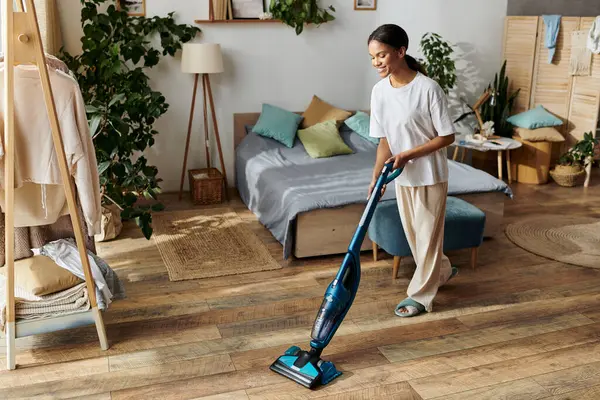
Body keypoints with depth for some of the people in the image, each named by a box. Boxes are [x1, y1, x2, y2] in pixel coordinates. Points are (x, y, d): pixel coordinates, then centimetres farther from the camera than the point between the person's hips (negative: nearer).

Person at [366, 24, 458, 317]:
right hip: (402, 176, 6)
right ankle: (442, 271, 43)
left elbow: (447, 137, -16)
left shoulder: (428, 88, -21)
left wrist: (408, 155, -22)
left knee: (428, 234, 6)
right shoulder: (379, 91, -3)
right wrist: (377, 177, -9)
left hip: (430, 175, -6)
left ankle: (420, 295, 20)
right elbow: (385, 141, 1)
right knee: (413, 233, 18)